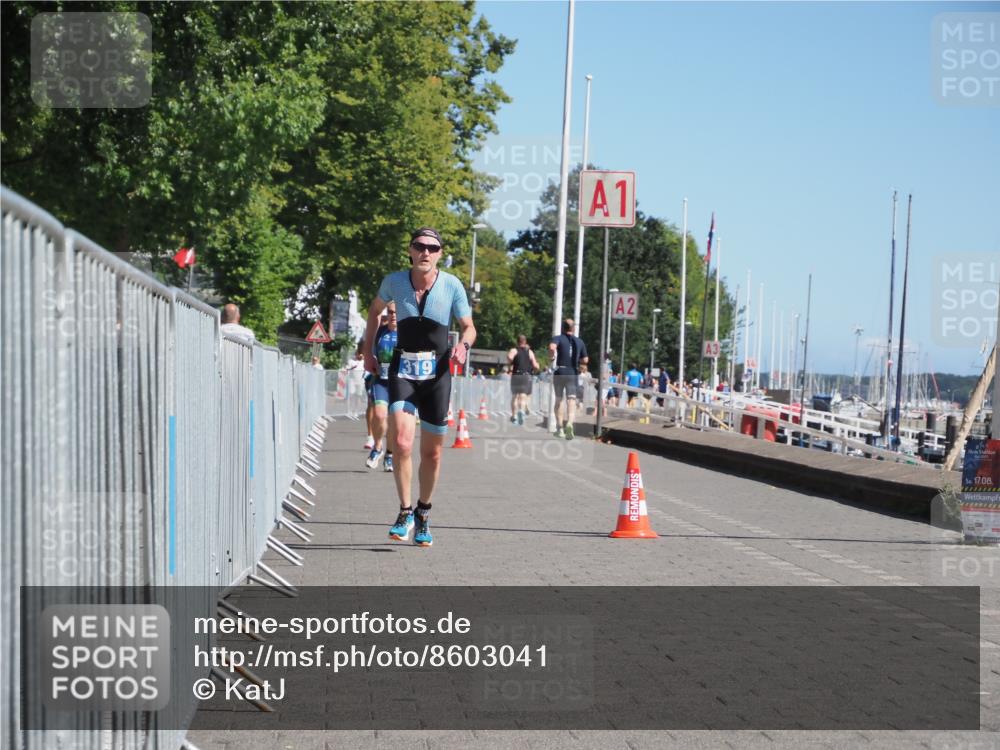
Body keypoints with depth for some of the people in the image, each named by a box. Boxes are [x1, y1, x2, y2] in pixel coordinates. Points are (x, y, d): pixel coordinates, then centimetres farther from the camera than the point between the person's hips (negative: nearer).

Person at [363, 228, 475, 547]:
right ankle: (405, 512, -1)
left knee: (432, 452, 8)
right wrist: (368, 351, 14)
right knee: (401, 443, -18)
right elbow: (375, 310, 16)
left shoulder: (452, 286, -7)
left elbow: (468, 326, 2)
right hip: (402, 370, 0)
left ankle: (423, 515, 28)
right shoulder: (394, 281, -4)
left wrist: (463, 345, -20)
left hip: (437, 373, 0)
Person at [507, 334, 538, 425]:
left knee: (514, 396, 14)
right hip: (527, 376, 0)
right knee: (523, 396, -6)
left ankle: (514, 416, 20)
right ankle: (522, 410, -36)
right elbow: (536, 366, 4)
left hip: (516, 376, 0)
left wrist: (509, 364, -3)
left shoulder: (514, 350, 3)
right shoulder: (530, 352, 8)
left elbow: (510, 357, -21)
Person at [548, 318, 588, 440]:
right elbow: (585, 360, 11)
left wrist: (551, 357, -5)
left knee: (558, 400, 14)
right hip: (573, 374, 1)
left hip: (560, 372, -1)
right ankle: (569, 423, -34)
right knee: (571, 400, -8)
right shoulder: (580, 342, 10)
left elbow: (552, 347, -24)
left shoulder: (558, 338, -2)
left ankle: (559, 428, 19)